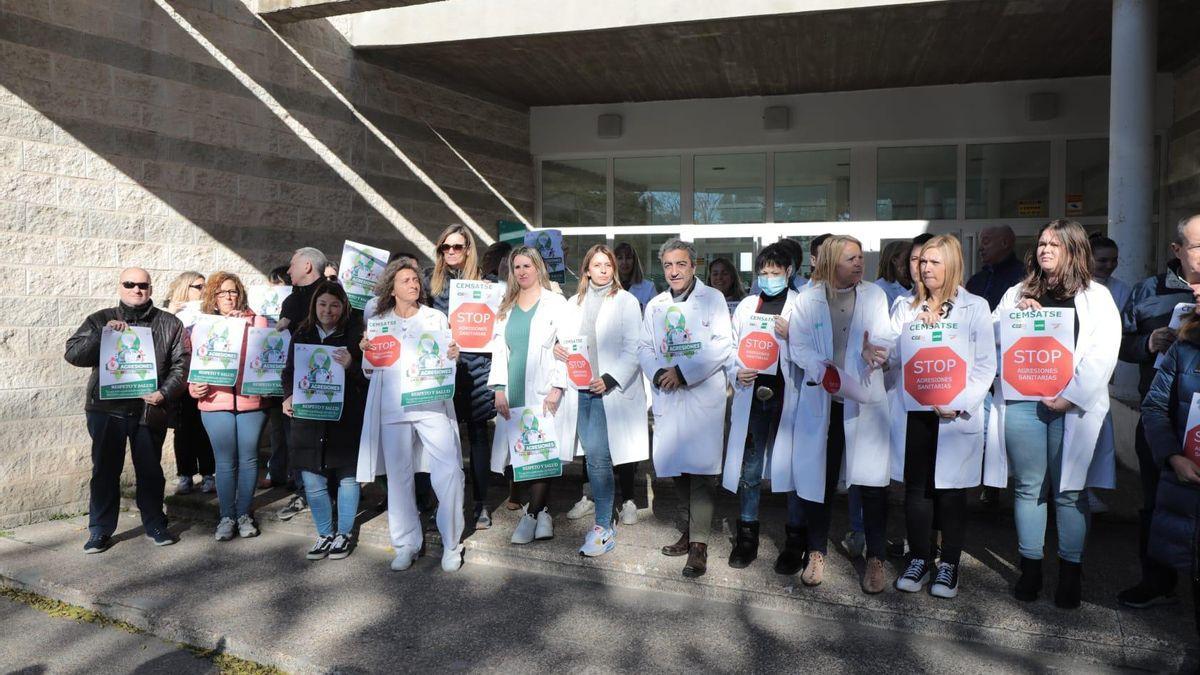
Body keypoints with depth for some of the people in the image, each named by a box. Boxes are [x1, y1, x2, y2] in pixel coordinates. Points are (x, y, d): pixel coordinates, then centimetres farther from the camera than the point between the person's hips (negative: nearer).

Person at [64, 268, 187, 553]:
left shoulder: (169, 324, 6)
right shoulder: (100, 320, 7)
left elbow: (182, 364, 1)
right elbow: (72, 354, -3)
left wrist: (164, 392, -13)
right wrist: (103, 334, -18)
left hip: (150, 410, 0)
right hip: (106, 409, 0)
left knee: (150, 470, 10)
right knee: (105, 470, 6)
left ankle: (155, 524, 24)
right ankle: (100, 530, 18)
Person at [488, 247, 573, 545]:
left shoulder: (555, 303, 3)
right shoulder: (506, 307, 18)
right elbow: (498, 349, 14)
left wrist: (556, 388, -13)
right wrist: (499, 389, 2)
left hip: (544, 392, -4)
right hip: (513, 393, 4)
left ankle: (532, 514, 1)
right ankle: (542, 513, 11)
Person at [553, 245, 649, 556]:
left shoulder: (626, 302, 0)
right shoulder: (574, 303, 16)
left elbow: (633, 348, -7)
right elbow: (565, 339, 19)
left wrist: (610, 379, -16)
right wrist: (558, 350, -4)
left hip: (611, 389, -5)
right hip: (581, 389, 5)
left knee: (598, 455, -11)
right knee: (593, 455, 7)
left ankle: (604, 528, -4)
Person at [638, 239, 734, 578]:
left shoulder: (712, 298, 1)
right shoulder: (655, 305, 17)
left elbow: (723, 344, -8)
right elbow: (643, 347, 13)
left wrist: (683, 372, -14)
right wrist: (658, 373, -8)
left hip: (703, 394, -5)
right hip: (667, 396, 5)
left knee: (700, 468, -10)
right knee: (677, 467, 10)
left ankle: (699, 546, -9)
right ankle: (688, 532, 23)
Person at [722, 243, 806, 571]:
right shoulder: (746, 305, 14)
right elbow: (731, 347, 14)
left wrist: (791, 335, -18)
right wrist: (736, 373, -4)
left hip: (788, 396, -3)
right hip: (752, 394, 4)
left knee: (793, 466, 2)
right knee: (749, 467, 9)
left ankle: (796, 541, 15)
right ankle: (747, 537, 21)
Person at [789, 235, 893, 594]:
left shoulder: (874, 295, 7)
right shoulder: (808, 298, 4)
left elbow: (884, 341, -1)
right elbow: (798, 346, -3)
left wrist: (872, 353, -24)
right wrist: (827, 372, -18)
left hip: (865, 402, 0)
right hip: (820, 402, 0)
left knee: (873, 482, -2)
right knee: (818, 478, 5)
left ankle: (875, 560, 12)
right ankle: (817, 553, 21)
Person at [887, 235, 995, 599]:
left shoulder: (975, 307, 4)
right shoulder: (906, 306, 12)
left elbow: (986, 364, -1)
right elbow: (892, 359, 5)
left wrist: (959, 403, -12)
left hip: (956, 415, -2)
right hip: (913, 411, 2)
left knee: (951, 490, 4)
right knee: (916, 487, 6)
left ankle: (948, 565, 17)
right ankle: (920, 559, 20)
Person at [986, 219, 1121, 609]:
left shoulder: (1095, 297, 6)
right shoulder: (1018, 293, 17)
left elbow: (1103, 353, -4)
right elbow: (991, 336, 15)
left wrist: (1070, 395, -12)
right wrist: (1017, 315, -2)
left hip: (1074, 406, -2)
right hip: (1022, 401, 3)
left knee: (1070, 490, 2)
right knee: (1028, 487, 7)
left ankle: (1070, 573, 13)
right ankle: (1030, 569, 16)